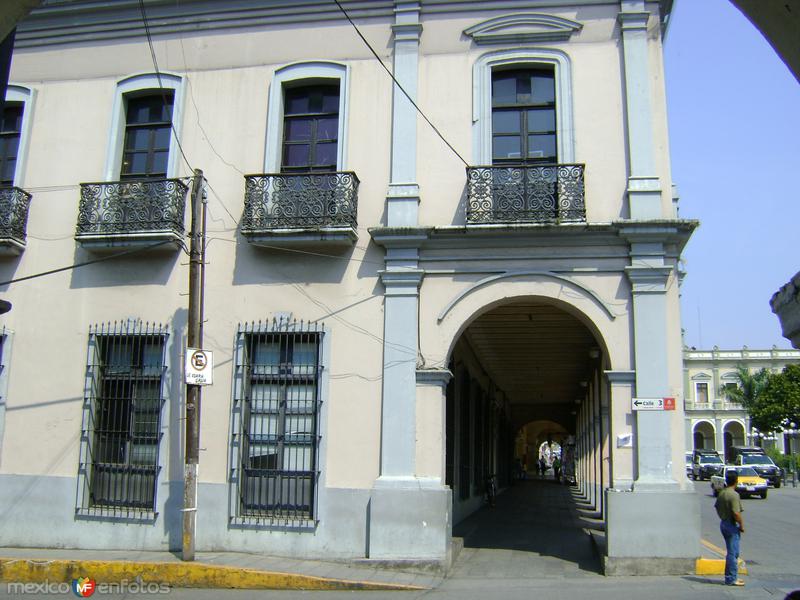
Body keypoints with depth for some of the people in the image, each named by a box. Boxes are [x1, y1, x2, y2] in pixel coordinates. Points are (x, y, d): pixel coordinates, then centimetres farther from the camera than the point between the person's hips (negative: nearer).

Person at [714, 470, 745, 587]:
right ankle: (731, 579, 2)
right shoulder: (734, 495, -20)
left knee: (732, 552, 18)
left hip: (723, 523, 9)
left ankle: (731, 577, 25)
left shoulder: (722, 493, 7)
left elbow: (717, 507, 17)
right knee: (733, 553, -2)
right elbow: (736, 513, -25)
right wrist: (742, 525, -13)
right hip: (732, 525, -9)